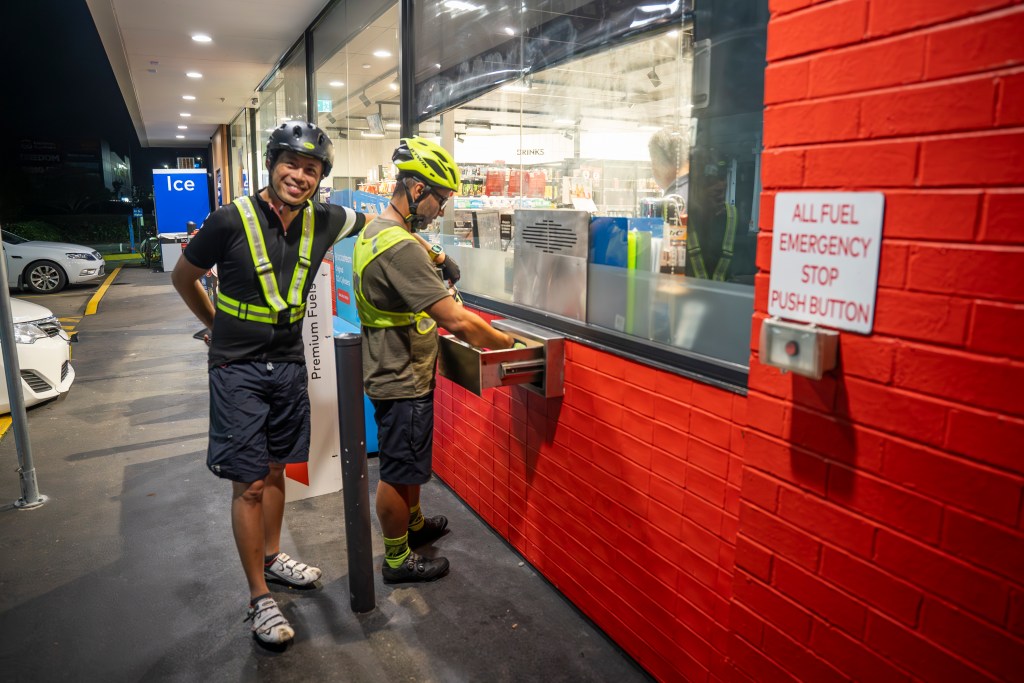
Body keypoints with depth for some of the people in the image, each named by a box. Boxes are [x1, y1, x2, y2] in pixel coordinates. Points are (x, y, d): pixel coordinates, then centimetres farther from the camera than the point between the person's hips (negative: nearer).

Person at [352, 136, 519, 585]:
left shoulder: (374, 231, 7)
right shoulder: (400, 246, -27)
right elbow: (457, 321, -30)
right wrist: (506, 342, -16)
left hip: (394, 373, 10)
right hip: (402, 383, -10)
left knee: (410, 461, 26)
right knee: (398, 473, 8)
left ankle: (414, 523, 48)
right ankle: (398, 560, 27)